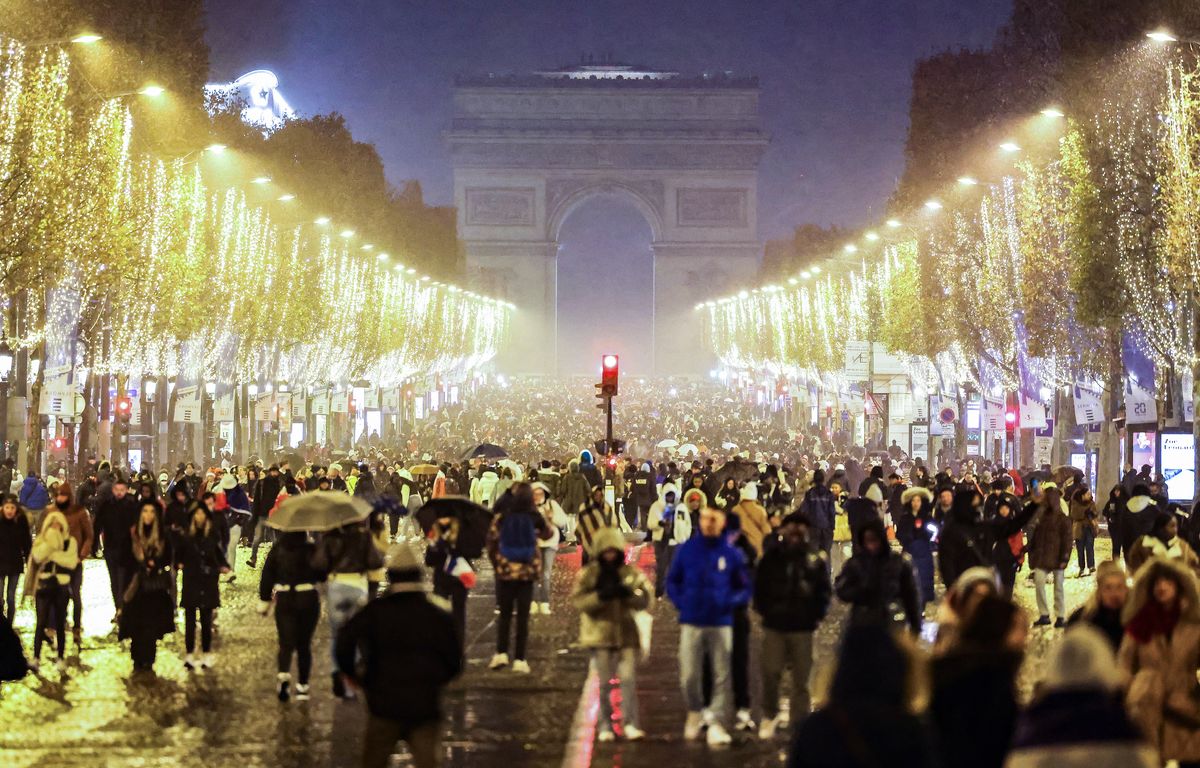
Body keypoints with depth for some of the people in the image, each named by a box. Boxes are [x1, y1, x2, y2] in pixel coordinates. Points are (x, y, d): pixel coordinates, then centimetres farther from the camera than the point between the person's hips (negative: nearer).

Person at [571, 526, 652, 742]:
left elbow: (644, 600, 0)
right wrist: (601, 596, -24)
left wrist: (628, 593, -20)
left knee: (628, 679, -5)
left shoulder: (631, 572, 4)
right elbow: (578, 601, -9)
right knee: (604, 682, 6)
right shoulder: (588, 573, 0)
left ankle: (630, 723, 1)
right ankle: (604, 726, 15)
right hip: (600, 633, -1)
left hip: (626, 634, 1)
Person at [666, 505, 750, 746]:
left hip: (721, 622, 0)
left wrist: (729, 601, -11)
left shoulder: (732, 553, 0)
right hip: (691, 622, 0)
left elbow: (745, 589, 6)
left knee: (721, 675, 1)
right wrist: (681, 601, -4)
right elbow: (672, 580, 11)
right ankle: (694, 712, 27)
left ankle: (717, 724, 7)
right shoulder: (687, 549, 2)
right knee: (689, 675, 1)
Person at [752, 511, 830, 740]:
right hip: (774, 626, 0)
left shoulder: (814, 561, 0)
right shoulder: (771, 558, 3)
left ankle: (800, 724, 11)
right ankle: (769, 715, 17)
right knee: (770, 672, -5)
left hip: (802, 628, 0)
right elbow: (759, 586, 9)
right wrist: (764, 609, 3)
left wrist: (815, 615, -2)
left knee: (801, 678, 3)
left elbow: (824, 591, 4)